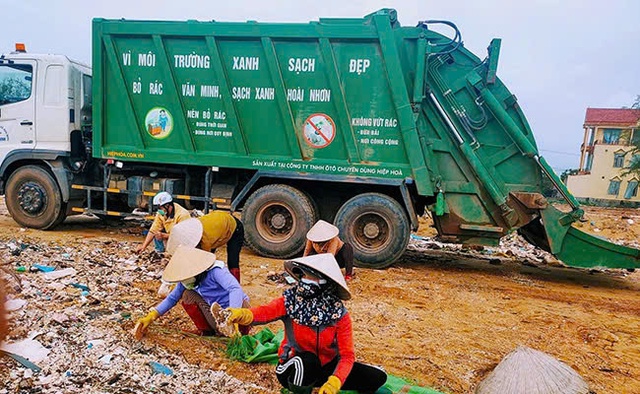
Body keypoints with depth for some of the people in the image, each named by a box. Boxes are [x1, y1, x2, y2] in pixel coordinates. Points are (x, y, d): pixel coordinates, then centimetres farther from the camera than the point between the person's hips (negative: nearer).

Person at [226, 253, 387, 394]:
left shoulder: (339, 315, -16)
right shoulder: (290, 301, -16)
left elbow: (347, 355, -19)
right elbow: (264, 312, -35)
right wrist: (242, 314, -58)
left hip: (326, 366, 2)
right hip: (294, 368, -2)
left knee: (377, 377, -11)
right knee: (308, 359, -37)